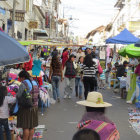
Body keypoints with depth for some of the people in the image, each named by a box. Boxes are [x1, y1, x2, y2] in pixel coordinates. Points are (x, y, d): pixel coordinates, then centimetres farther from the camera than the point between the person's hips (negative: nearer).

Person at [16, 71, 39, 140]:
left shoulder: (23, 84, -15)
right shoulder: (34, 83, 10)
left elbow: (18, 96, -15)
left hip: (26, 108, -8)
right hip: (34, 106, 8)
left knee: (25, 127, -1)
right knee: (31, 126, 13)